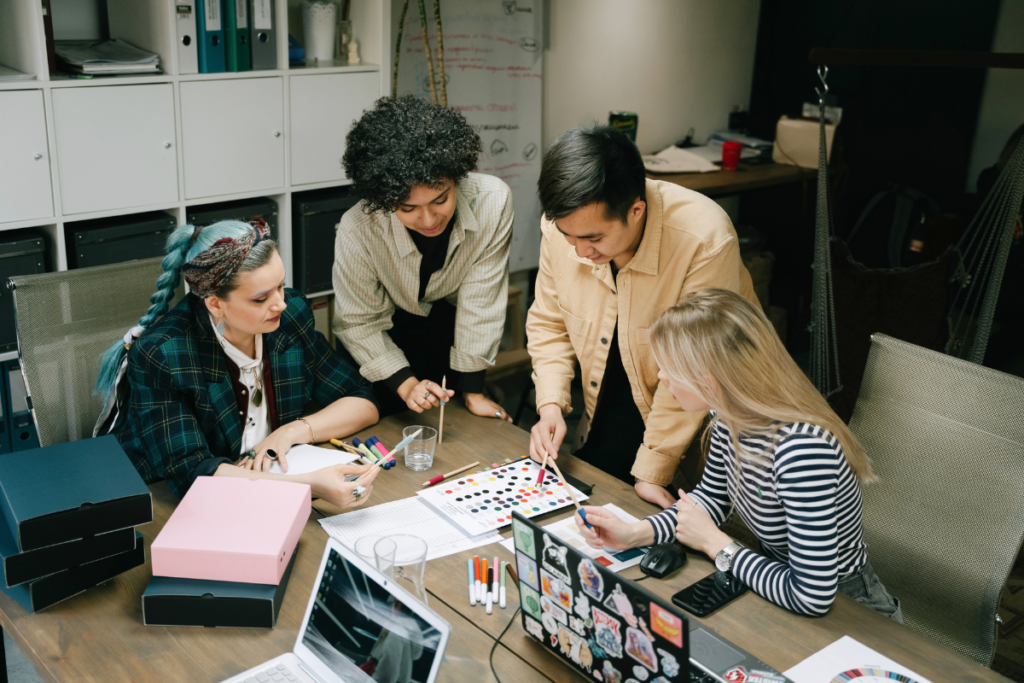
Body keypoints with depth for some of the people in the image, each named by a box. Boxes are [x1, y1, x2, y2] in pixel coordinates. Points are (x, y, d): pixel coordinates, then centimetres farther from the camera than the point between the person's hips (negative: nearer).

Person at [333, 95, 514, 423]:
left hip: (453, 328, 2)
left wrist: (472, 391, -16)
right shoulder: (356, 232, -34)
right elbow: (359, 323, -18)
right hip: (390, 335, -1)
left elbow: (481, 301, -22)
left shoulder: (492, 202, -33)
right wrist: (405, 383, -31)